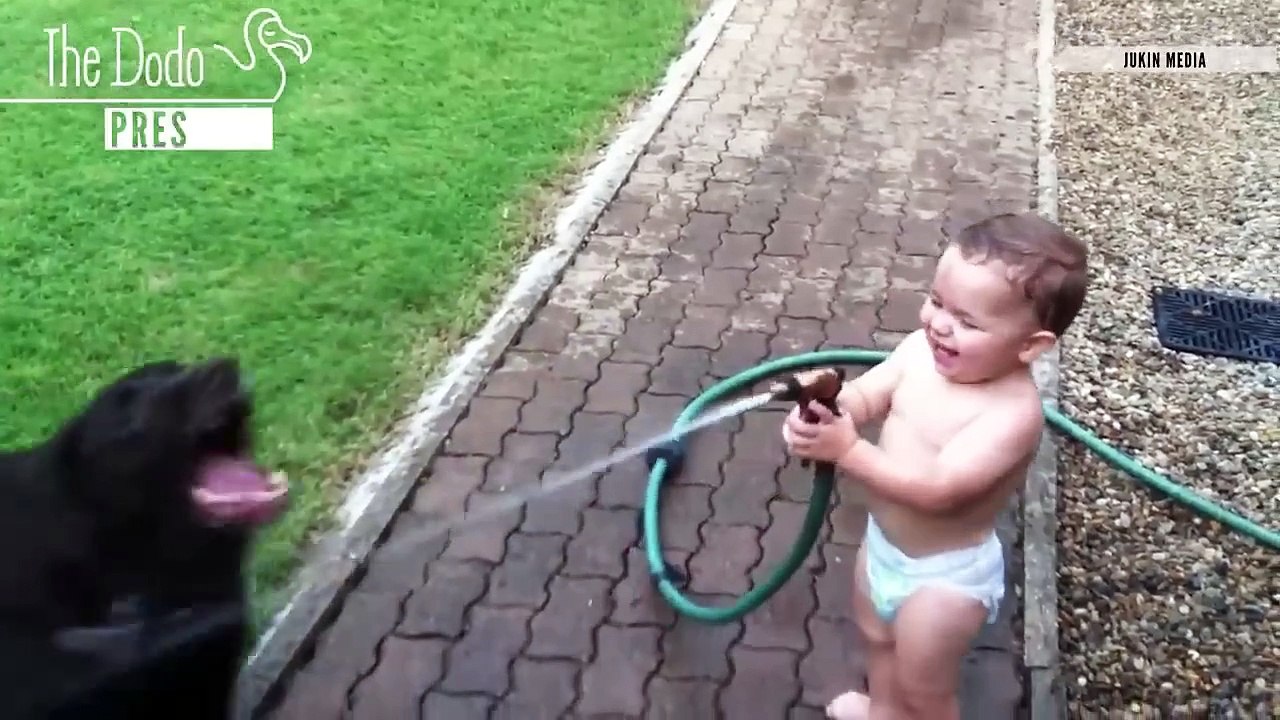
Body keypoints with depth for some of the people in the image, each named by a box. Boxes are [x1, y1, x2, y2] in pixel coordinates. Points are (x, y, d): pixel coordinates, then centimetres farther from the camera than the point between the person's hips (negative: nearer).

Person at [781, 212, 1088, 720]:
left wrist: (847, 450, -45)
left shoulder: (1013, 412, -34)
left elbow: (937, 491, -39)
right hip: (884, 541, 8)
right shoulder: (920, 350, -14)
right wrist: (824, 407, -35)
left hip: (944, 574, -8)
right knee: (877, 634, 34)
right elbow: (864, 395, -11)